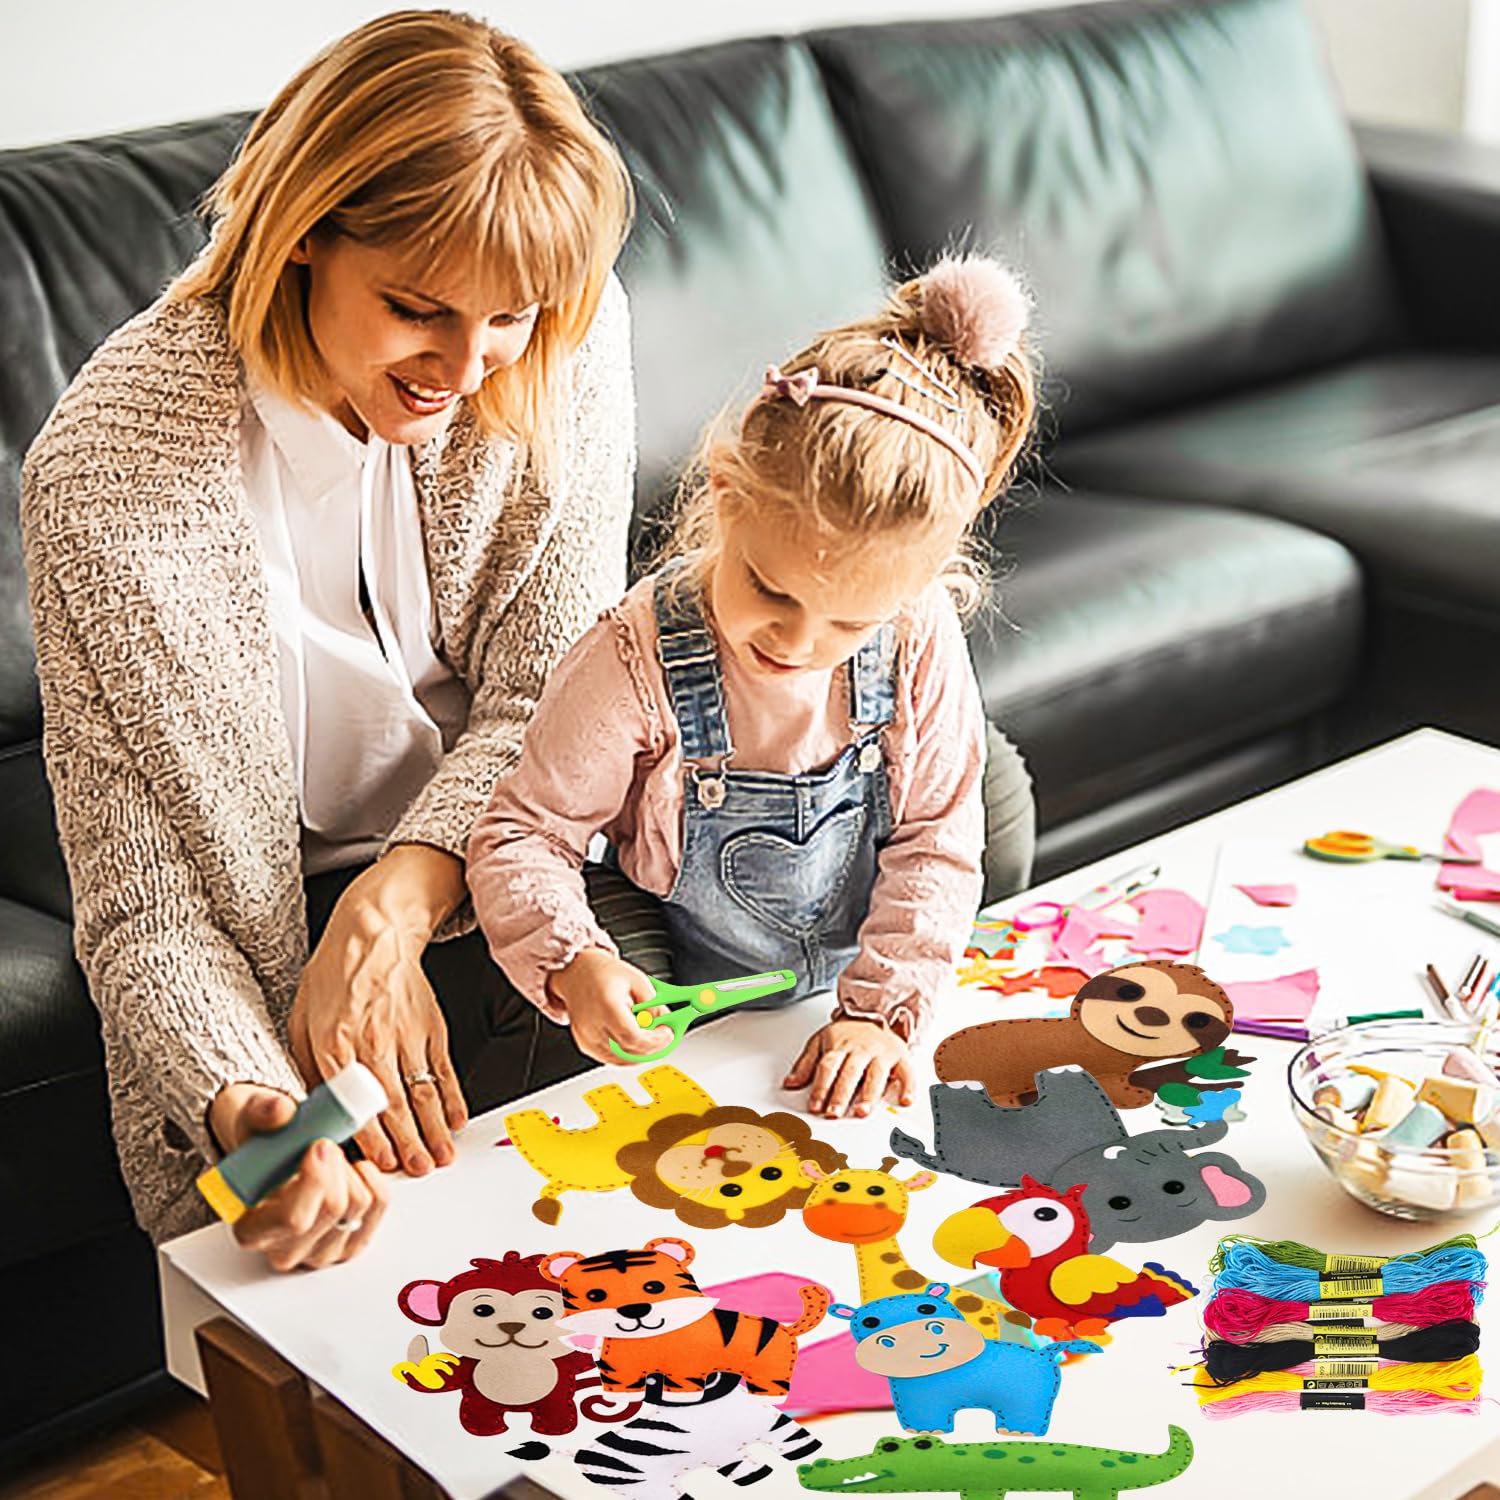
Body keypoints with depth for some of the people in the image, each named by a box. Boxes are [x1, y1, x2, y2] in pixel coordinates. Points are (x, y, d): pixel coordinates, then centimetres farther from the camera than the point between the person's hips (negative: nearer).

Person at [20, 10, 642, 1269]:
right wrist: (248, 1105, -39)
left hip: (504, 843, 3)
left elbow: (544, 699, -10)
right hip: (276, 914, -3)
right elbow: (141, 897, -19)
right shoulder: (109, 471, -25)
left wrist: (391, 907, -27)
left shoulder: (563, 348, -16)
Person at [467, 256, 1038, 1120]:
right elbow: (522, 834, -14)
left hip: (854, 1006, 4)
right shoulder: (638, 661, -21)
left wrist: (882, 1010, -16)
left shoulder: (918, 640, -14)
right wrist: (573, 963, -32)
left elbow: (936, 845, -7)